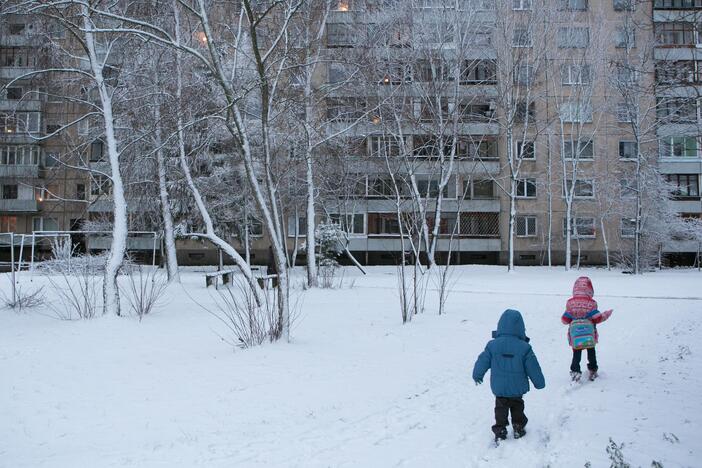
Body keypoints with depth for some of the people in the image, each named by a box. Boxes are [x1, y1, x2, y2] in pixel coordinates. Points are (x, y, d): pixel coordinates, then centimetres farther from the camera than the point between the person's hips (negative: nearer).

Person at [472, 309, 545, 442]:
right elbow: (533, 368, -7)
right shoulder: (524, 347, -15)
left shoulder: (492, 345, -12)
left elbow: (482, 362, -3)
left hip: (498, 388, 0)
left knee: (501, 408, 15)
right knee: (517, 407, 22)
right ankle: (518, 428, 28)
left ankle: (500, 430, 13)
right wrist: (539, 383, 10)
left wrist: (477, 376, 16)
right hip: (517, 389, 0)